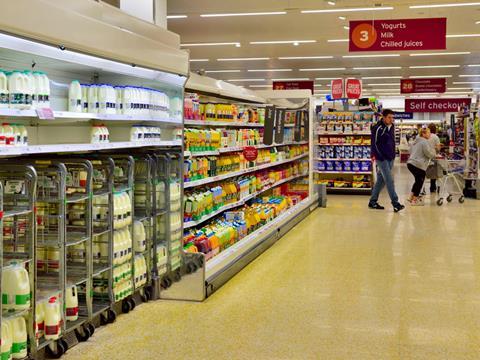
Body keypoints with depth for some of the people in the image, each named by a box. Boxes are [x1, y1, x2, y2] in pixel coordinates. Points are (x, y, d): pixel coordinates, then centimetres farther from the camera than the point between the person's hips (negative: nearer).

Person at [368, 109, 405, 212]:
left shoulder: (392, 127, 12)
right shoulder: (378, 128, -13)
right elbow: (374, 143, -13)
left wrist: (393, 155, 18)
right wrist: (374, 155, -19)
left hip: (390, 158, 8)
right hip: (382, 158, -8)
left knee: (381, 180, 12)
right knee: (389, 180, -11)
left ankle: (373, 201, 20)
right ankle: (395, 203, -11)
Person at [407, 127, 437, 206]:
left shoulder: (416, 141, 19)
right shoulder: (424, 142, -12)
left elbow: (411, 152, 29)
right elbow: (429, 154, -13)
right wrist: (434, 152, 8)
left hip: (410, 163, 10)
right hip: (418, 165, -10)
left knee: (418, 180, 22)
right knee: (420, 181, 1)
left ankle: (412, 197, 26)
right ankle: (414, 200, 5)